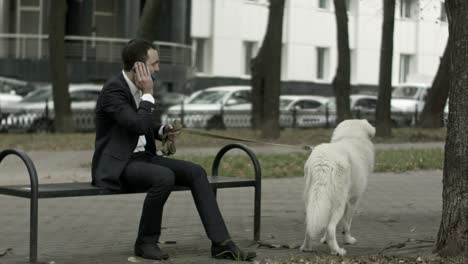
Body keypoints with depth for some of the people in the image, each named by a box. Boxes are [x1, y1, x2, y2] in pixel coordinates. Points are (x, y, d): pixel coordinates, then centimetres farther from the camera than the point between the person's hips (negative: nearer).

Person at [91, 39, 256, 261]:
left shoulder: (137, 88, 10)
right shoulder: (114, 89, -17)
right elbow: (138, 125, -27)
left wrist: (162, 130, 6)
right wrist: (148, 93, -17)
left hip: (141, 157, 9)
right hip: (117, 165, -9)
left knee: (195, 172, -9)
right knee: (164, 177, -34)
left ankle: (221, 243, -14)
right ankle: (146, 241, -14)